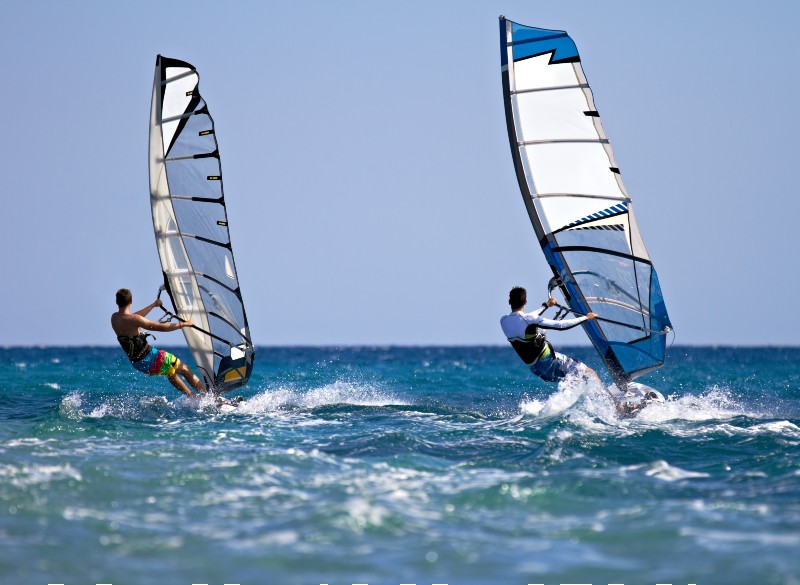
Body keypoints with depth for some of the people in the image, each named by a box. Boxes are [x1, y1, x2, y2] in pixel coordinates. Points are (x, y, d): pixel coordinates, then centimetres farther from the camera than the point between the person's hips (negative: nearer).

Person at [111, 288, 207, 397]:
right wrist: (183, 324, -7)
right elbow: (161, 327, -20)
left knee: (170, 373, 30)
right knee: (185, 369, 7)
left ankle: (192, 397, 36)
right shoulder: (132, 320, -24)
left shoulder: (114, 318, 0)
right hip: (149, 358, -8)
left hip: (136, 363, 8)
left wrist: (153, 305, 31)